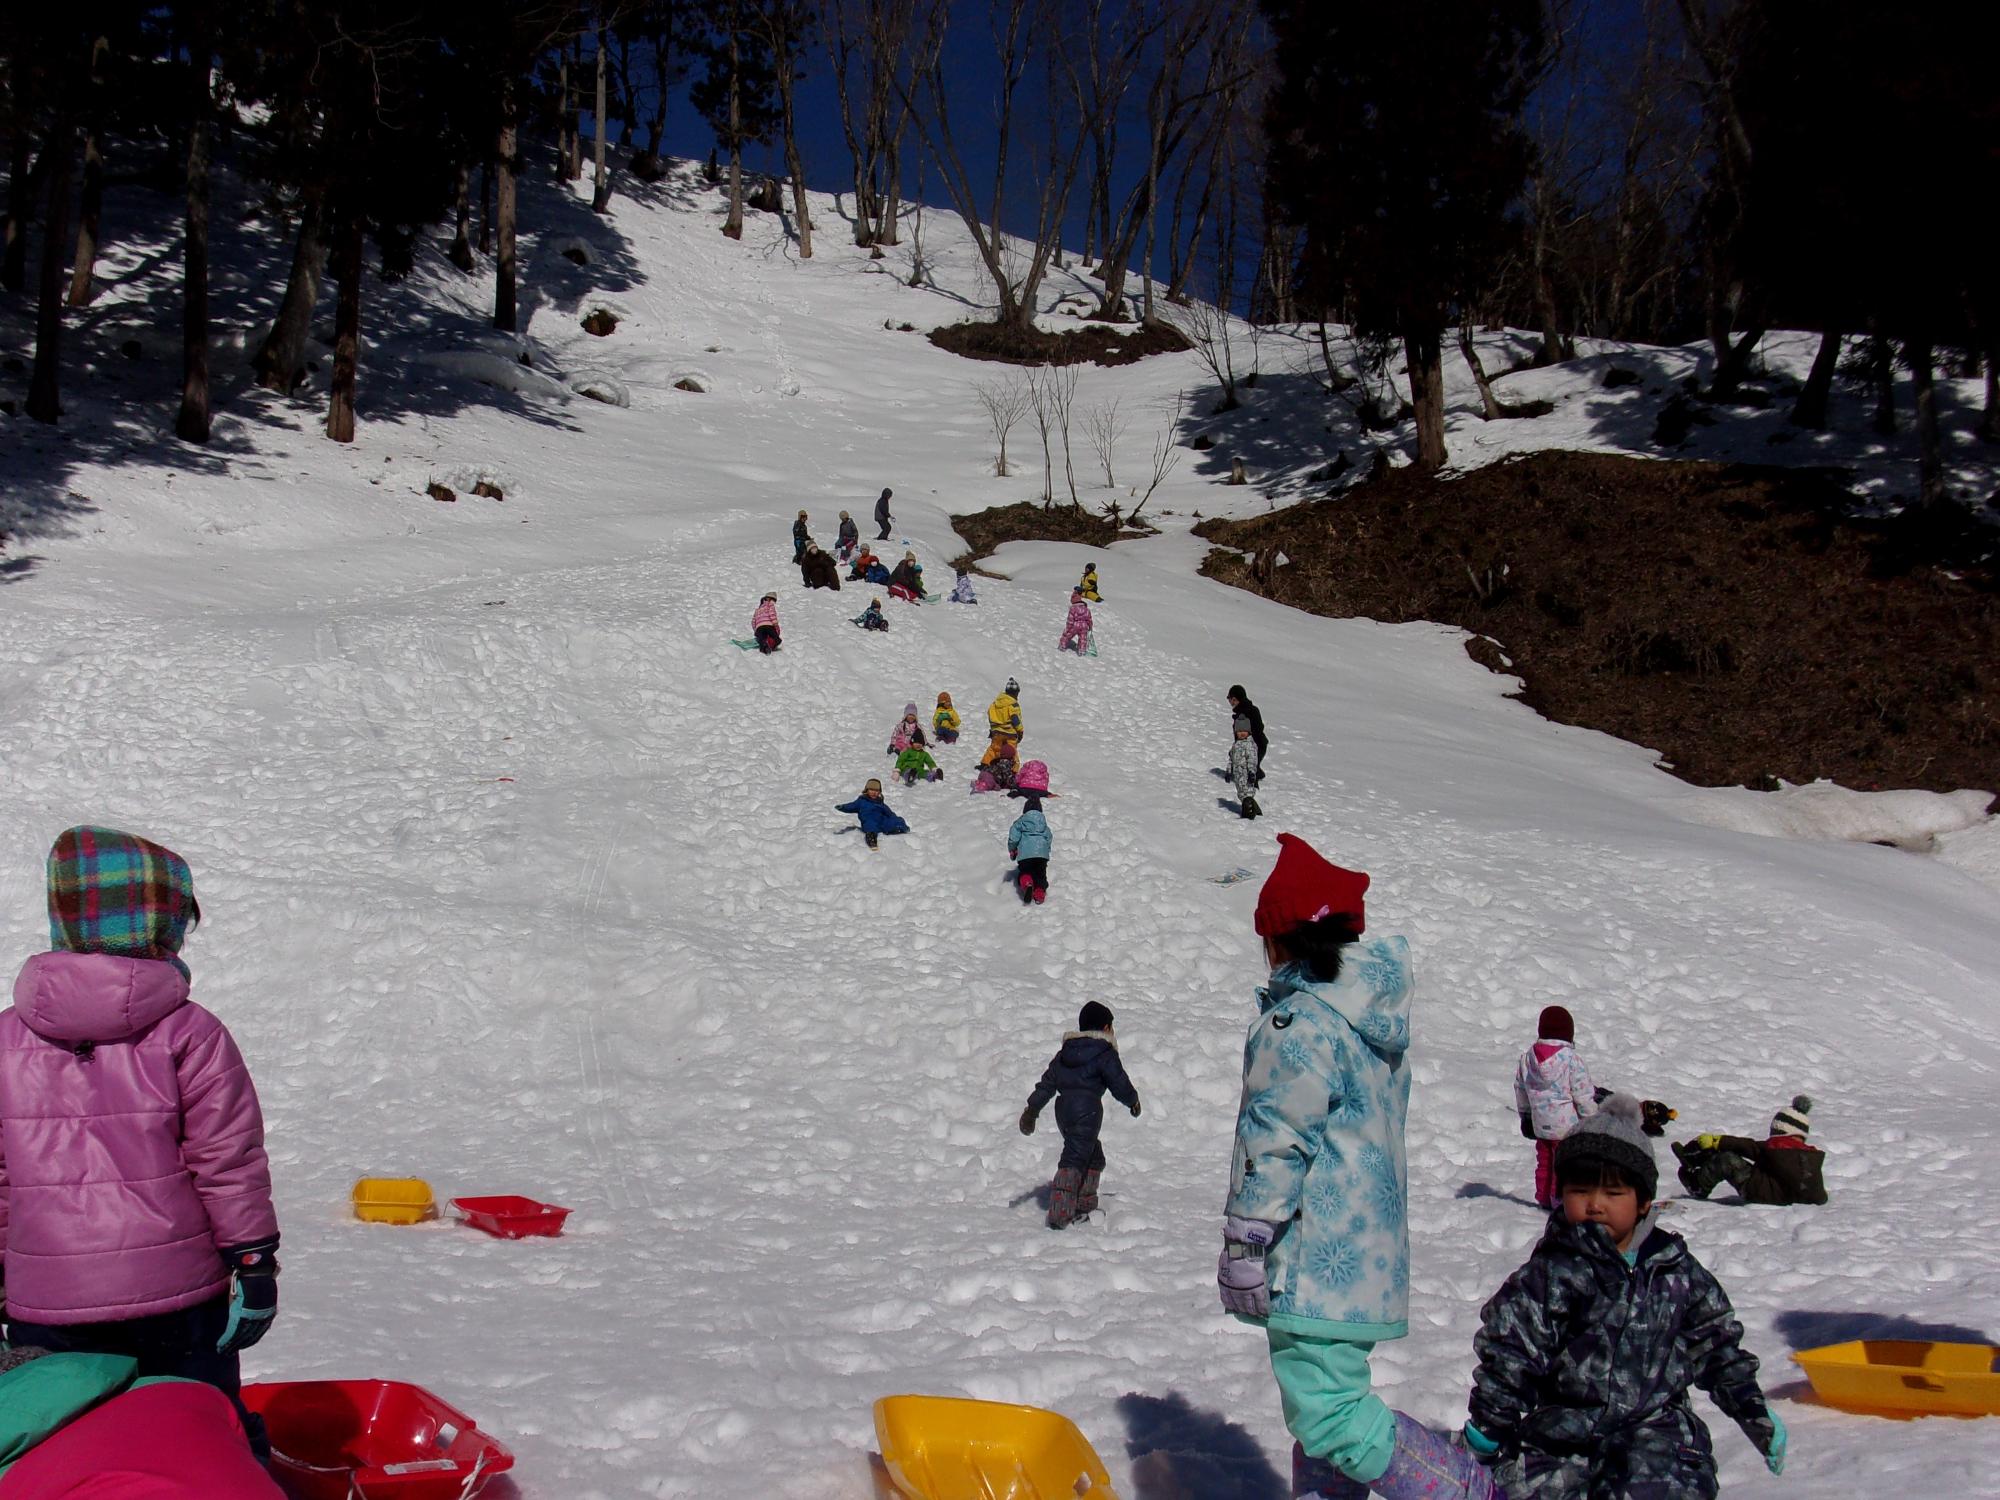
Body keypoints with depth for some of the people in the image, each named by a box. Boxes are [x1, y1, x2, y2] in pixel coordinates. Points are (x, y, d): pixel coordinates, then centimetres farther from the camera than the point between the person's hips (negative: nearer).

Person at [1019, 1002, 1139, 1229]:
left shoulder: (1065, 1052, 16)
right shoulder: (1105, 1054, -4)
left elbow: (1047, 1083, 16)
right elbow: (1119, 1084, -2)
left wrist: (1032, 1109, 19)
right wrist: (1133, 1101, 17)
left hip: (1063, 1109, 7)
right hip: (1087, 1110, -7)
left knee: (1093, 1155, 22)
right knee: (1074, 1159, -11)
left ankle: (1084, 1205, 25)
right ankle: (1059, 1214, -19)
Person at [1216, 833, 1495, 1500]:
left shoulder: (1299, 1020, -17)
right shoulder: (1377, 1012, 12)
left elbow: (1276, 1143, -19)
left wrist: (1244, 1244, -13)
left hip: (1315, 1257, -10)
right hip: (1368, 1240, 10)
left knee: (1328, 1415, -8)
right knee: (1326, 1399, 17)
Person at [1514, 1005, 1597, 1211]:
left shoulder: (1526, 1058, 0)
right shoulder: (1572, 1061, -18)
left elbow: (1520, 1090, 12)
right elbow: (1583, 1096, -13)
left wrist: (1526, 1116, 25)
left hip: (1540, 1124, 6)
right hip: (1567, 1125, -5)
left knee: (1545, 1161, 18)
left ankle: (1544, 1197, 27)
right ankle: (1561, 1200, 8)